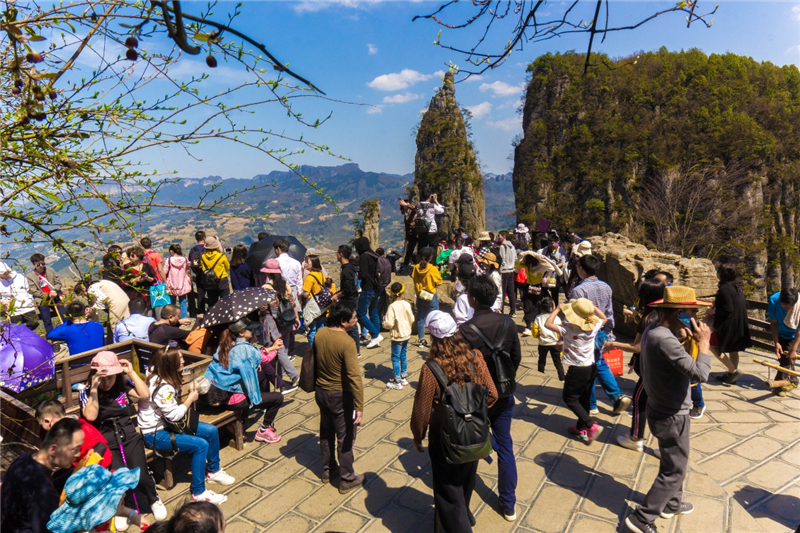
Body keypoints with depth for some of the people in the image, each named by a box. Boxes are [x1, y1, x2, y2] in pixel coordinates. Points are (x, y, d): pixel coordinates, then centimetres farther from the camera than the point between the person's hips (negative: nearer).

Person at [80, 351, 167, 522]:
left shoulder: (123, 385, 3)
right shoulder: (86, 392, -1)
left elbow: (145, 394, -9)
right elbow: (90, 416, -16)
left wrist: (131, 372, -8)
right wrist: (94, 389, -19)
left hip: (130, 436, 1)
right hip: (106, 442, -1)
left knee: (141, 475, -14)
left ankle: (154, 500, 18)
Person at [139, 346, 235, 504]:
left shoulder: (156, 374, 0)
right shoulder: (163, 388, -29)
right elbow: (174, 415, -24)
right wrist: (190, 399, -12)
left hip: (165, 422, 10)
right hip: (154, 433, -10)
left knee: (211, 431, 3)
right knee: (201, 445, -23)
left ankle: (213, 471, 23)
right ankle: (198, 493, -9)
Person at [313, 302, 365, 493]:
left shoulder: (319, 334, -5)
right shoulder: (346, 343, -27)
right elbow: (354, 377, -29)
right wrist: (359, 407, -25)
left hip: (320, 391, 7)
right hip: (340, 395, -7)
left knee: (326, 432, 23)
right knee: (345, 438, 10)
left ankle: (328, 469, 41)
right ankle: (347, 479, 24)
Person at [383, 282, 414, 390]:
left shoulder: (392, 306, -21)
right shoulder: (407, 304, -5)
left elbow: (389, 324, -23)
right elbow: (412, 319, 3)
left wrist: (384, 323, -2)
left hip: (397, 336, -6)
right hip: (406, 334, 6)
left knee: (395, 358, 4)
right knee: (403, 356, 19)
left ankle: (397, 382, 9)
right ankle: (404, 377, 30)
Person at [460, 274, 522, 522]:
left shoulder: (467, 330, -24)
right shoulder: (507, 323, -8)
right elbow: (517, 357, 2)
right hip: (504, 395, 4)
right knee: (505, 446, 16)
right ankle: (509, 504, 27)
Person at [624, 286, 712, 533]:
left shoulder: (653, 330, -1)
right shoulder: (664, 340, -32)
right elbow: (700, 374, -30)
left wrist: (682, 336, 0)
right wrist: (703, 342, -19)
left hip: (660, 409, 10)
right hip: (672, 417, -10)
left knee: (675, 462, 28)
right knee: (673, 472, 7)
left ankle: (672, 504, 48)